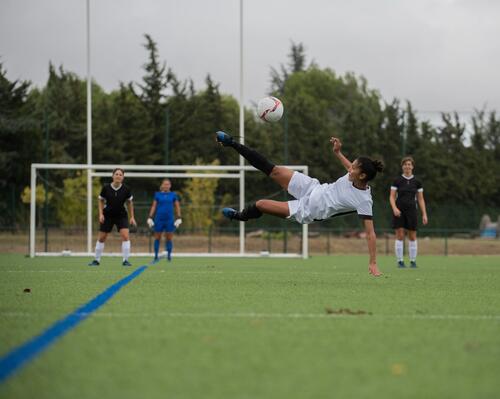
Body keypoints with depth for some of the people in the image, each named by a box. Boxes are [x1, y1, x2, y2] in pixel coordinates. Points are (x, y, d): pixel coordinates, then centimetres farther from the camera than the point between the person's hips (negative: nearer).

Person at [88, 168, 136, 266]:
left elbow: (129, 203, 3)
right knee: (101, 238, 5)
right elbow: (101, 201, 0)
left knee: (125, 236, -17)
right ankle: (96, 260, 21)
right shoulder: (106, 188, -14)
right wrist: (101, 214, -10)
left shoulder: (126, 189, -12)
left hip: (121, 215, 0)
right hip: (107, 216, 0)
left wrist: (132, 217, 1)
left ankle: (125, 260, -8)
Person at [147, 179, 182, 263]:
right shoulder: (157, 194, 6)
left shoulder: (173, 195, 6)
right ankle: (156, 257, 8)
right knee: (157, 238, 2)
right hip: (159, 219, 0)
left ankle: (169, 255, 6)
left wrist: (179, 218, 1)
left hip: (169, 220, 0)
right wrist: (150, 218, 1)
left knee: (169, 238, -2)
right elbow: (153, 206, 7)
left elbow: (177, 207, 9)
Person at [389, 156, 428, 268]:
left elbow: (420, 199, 7)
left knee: (412, 237, 3)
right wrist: (394, 208, -19)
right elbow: (392, 197, -1)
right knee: (400, 236, -6)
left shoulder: (417, 182, 5)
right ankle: (400, 261, -1)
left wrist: (424, 214, 1)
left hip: (411, 210, 2)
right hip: (399, 211, -2)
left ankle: (413, 261, 12)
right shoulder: (397, 180, 0)